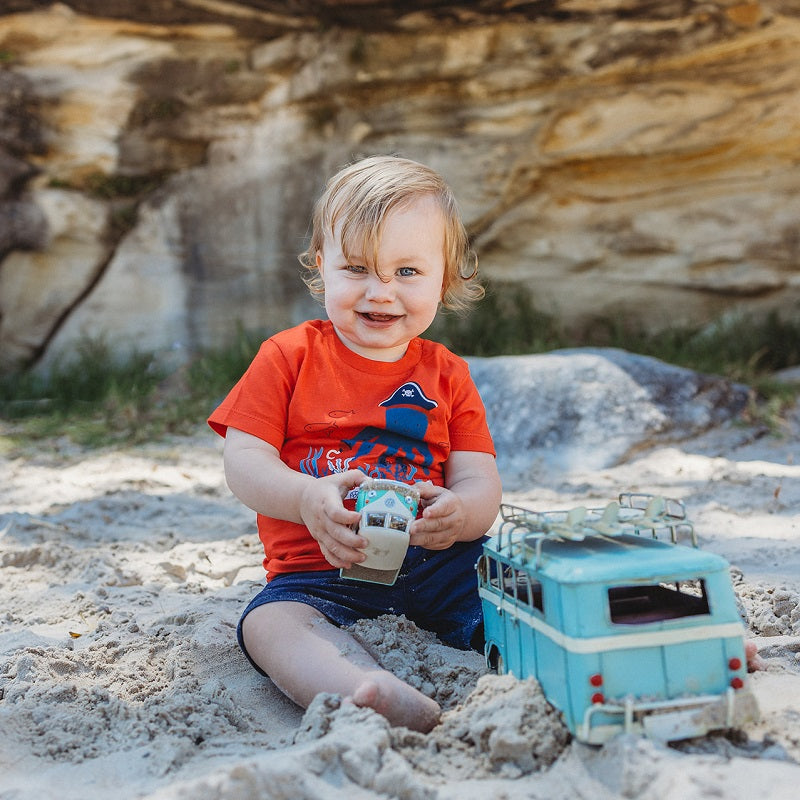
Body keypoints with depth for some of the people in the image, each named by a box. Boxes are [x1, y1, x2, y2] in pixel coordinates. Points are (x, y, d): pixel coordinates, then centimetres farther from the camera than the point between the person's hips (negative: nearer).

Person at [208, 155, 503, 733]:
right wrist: (308, 498, -25)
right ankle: (377, 697, -55)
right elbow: (243, 462, -3)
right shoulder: (289, 357, 5)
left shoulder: (446, 375, 11)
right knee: (270, 622, -33)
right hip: (321, 573, -2)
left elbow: (479, 482, 3)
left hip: (437, 566, 3)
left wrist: (459, 513, -23)